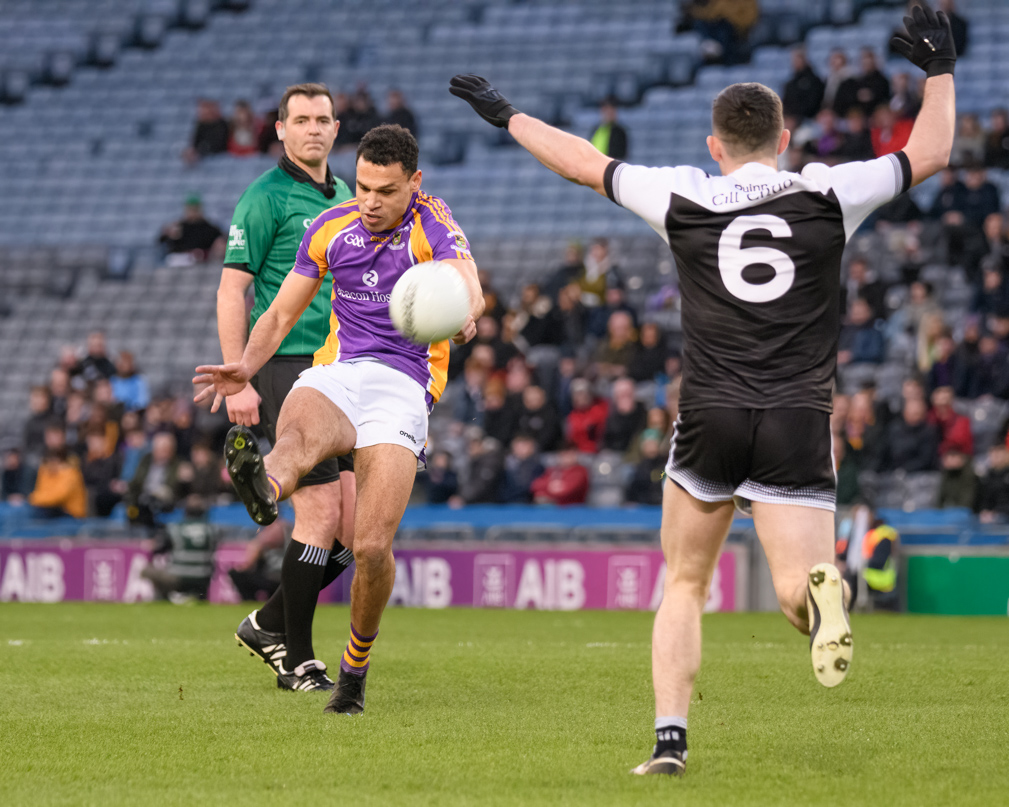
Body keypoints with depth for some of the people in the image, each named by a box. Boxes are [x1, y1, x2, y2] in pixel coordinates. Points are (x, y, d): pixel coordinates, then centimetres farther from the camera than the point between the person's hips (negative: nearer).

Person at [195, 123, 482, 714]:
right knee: (299, 430, -38)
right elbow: (282, 314, 15)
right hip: (336, 374, 3)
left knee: (373, 548, -16)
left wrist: (465, 312, -49)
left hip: (404, 384, -3)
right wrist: (247, 368, -4)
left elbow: (468, 284, -24)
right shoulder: (331, 229, 10)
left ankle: (356, 666, 8)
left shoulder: (432, 228, -4)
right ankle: (264, 487, -73)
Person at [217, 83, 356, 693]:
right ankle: (297, 660, 1)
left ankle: (270, 623, 18)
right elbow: (232, 290, -8)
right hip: (287, 366, -7)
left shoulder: (347, 198, 17)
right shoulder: (266, 197, -5)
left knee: (359, 521, 1)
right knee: (322, 513, -11)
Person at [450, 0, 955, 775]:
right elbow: (928, 153, 14)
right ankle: (819, 589, -40)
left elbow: (584, 163, 17)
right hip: (799, 421, -1)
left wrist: (507, 115, 31)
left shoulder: (684, 198, 5)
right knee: (797, 586, -3)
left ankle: (670, 736, 3)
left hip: (710, 418, 1)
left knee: (684, 587, 15)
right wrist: (940, 69, 25)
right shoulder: (828, 195, 4)